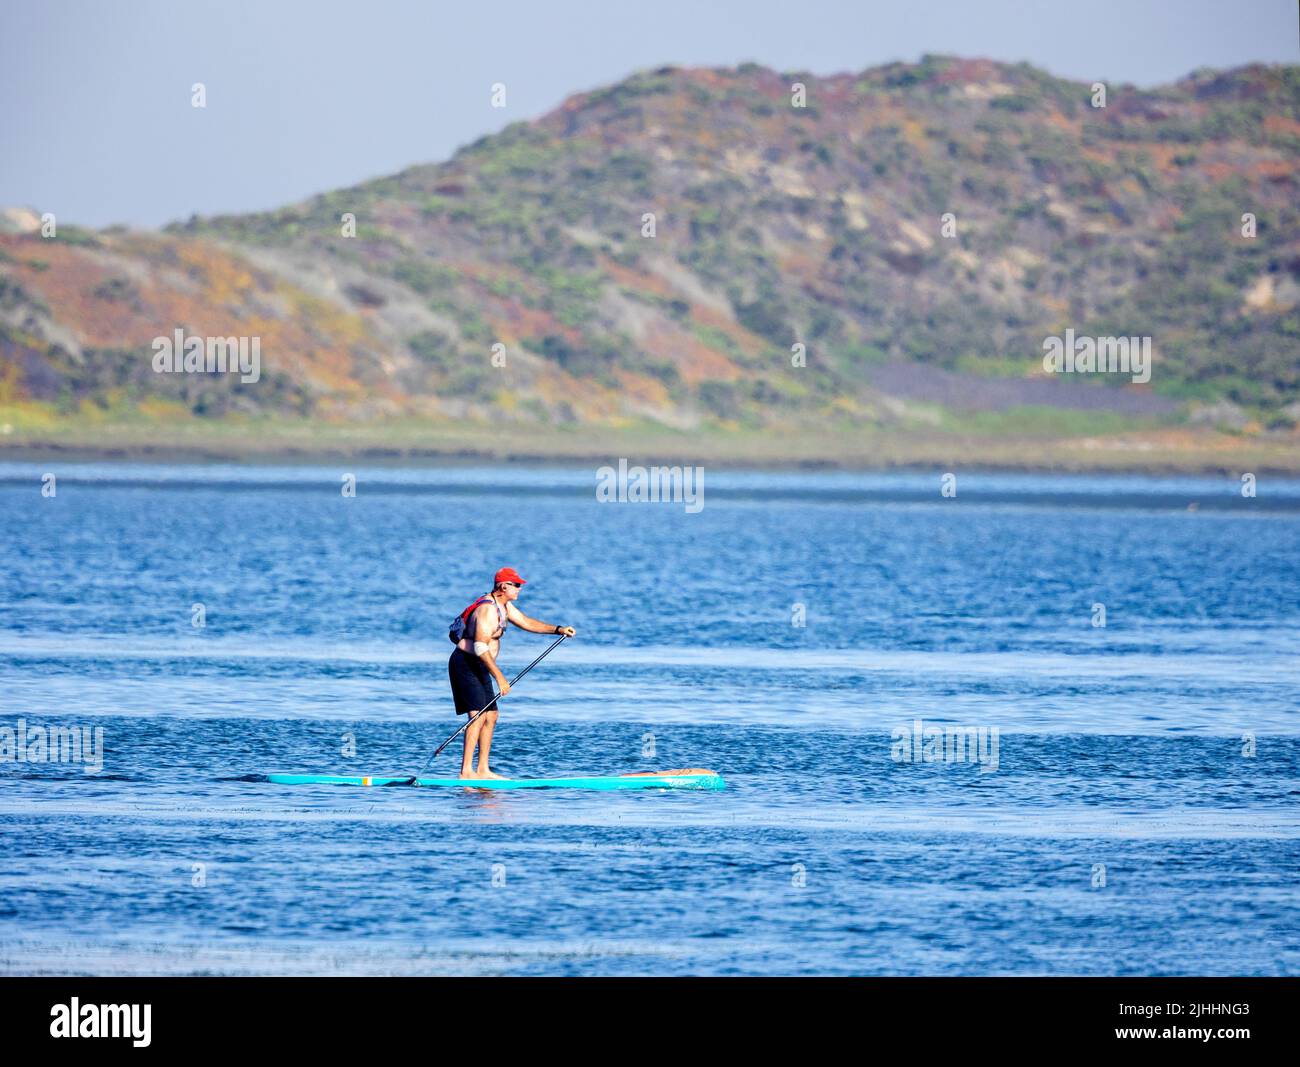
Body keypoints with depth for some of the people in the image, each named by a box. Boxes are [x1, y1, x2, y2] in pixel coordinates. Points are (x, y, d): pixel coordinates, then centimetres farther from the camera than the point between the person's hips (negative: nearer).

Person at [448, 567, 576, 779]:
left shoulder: (504, 605, 12)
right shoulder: (487, 609, -22)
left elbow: (526, 622, 18)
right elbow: (480, 646, -29)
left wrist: (558, 630, 7)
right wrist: (499, 678, -31)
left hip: (479, 667, 11)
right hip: (465, 664, -11)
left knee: (491, 716, 11)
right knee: (478, 714, -19)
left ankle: (482, 770, 15)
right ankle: (466, 772, -24)